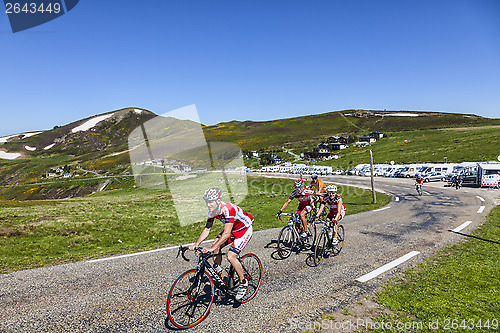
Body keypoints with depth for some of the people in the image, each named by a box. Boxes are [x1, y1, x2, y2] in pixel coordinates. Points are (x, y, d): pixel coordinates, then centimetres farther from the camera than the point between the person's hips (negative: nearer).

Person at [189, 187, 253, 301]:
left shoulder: (228, 209, -36)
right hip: (232, 229, 8)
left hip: (245, 229, -8)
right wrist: (196, 243, -19)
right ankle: (218, 274, 11)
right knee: (216, 246, -8)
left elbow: (226, 234, -40)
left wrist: (211, 248, -45)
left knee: (231, 256, -18)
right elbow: (207, 229, -5)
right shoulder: (212, 211, -11)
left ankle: (243, 282, 2)